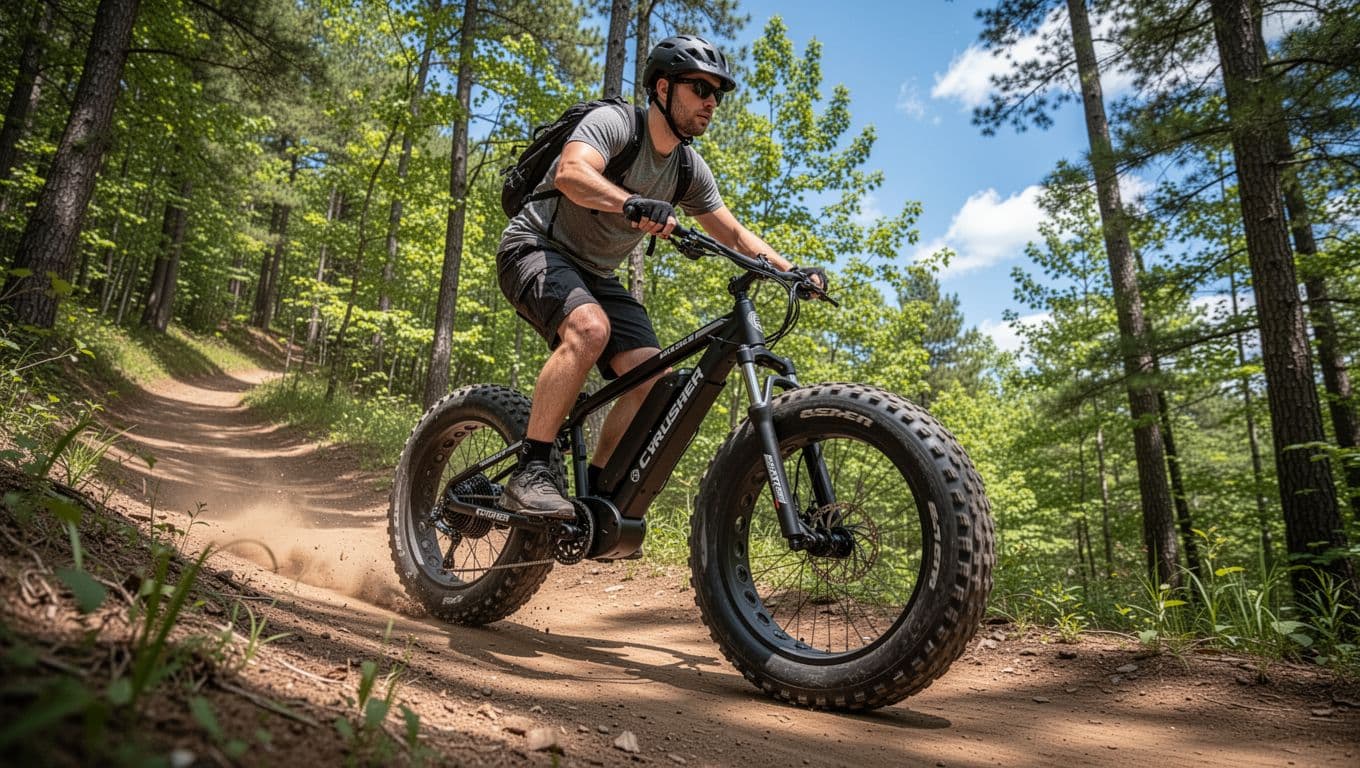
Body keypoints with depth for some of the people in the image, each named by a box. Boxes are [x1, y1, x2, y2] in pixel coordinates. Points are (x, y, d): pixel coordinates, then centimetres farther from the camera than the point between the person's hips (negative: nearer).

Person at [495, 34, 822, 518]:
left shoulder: (689, 169, 4)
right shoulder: (614, 122, -15)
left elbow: (734, 234, 8)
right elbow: (571, 172, -35)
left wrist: (792, 270, -6)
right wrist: (635, 204, -53)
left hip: (595, 274, 7)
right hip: (536, 249, -7)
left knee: (653, 378, -12)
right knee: (590, 328, -37)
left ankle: (595, 494, 0)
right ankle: (530, 473, -27)